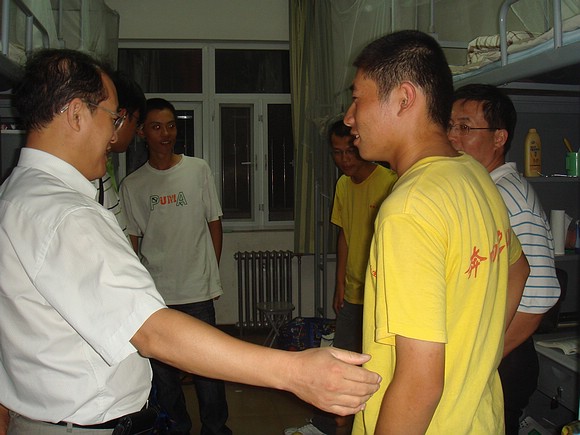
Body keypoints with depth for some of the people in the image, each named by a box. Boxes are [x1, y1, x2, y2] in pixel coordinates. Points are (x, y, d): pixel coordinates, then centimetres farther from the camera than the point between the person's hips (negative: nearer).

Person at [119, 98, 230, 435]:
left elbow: (214, 224, 6)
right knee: (163, 369, 12)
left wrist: (213, 273, 5)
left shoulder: (198, 170, 2)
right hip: (154, 293, 2)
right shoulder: (132, 185, 4)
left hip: (198, 290, -1)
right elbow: (131, 240, 8)